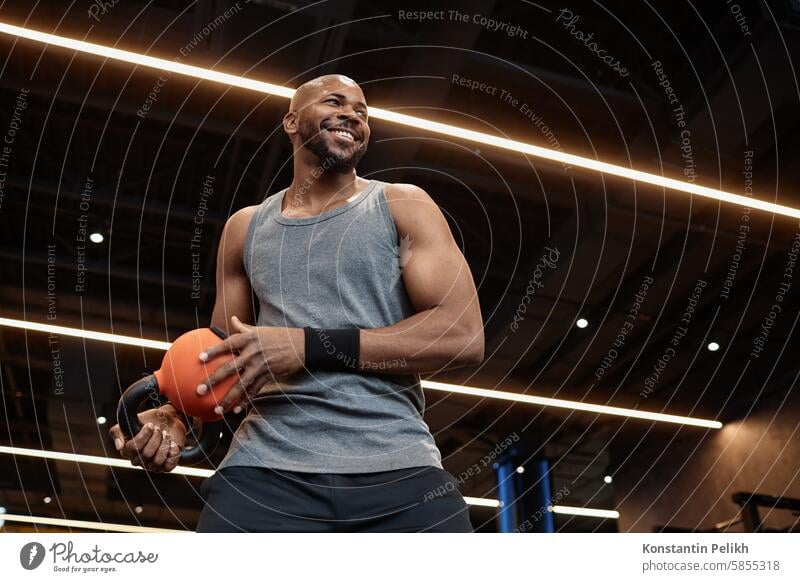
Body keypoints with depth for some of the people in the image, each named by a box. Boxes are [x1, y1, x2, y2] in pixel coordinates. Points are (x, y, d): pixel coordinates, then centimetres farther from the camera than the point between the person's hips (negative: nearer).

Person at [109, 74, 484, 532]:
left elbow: (464, 336, -5)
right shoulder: (246, 227, 18)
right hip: (265, 470, 2)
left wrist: (309, 346, -13)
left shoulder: (403, 208, 7)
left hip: (400, 472, -1)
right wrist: (177, 415, -2)